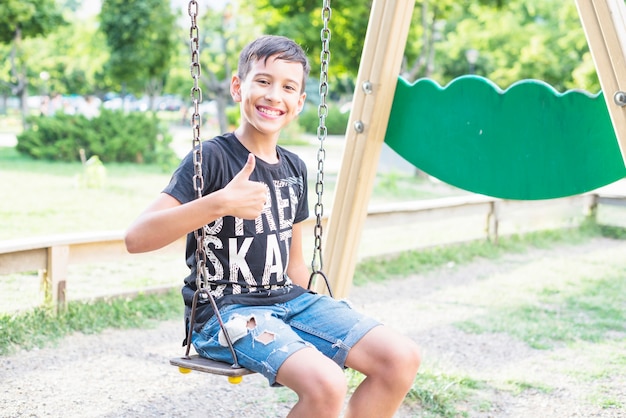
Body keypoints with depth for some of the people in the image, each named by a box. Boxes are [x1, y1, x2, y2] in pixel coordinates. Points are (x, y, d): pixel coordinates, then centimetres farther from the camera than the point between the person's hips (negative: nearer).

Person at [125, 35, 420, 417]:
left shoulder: (295, 169, 11)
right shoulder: (212, 158, -11)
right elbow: (137, 238, -22)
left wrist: (329, 323, 13)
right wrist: (220, 203, -31)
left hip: (291, 300, 7)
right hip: (225, 311, -7)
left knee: (403, 358, -8)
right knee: (326, 384, -31)